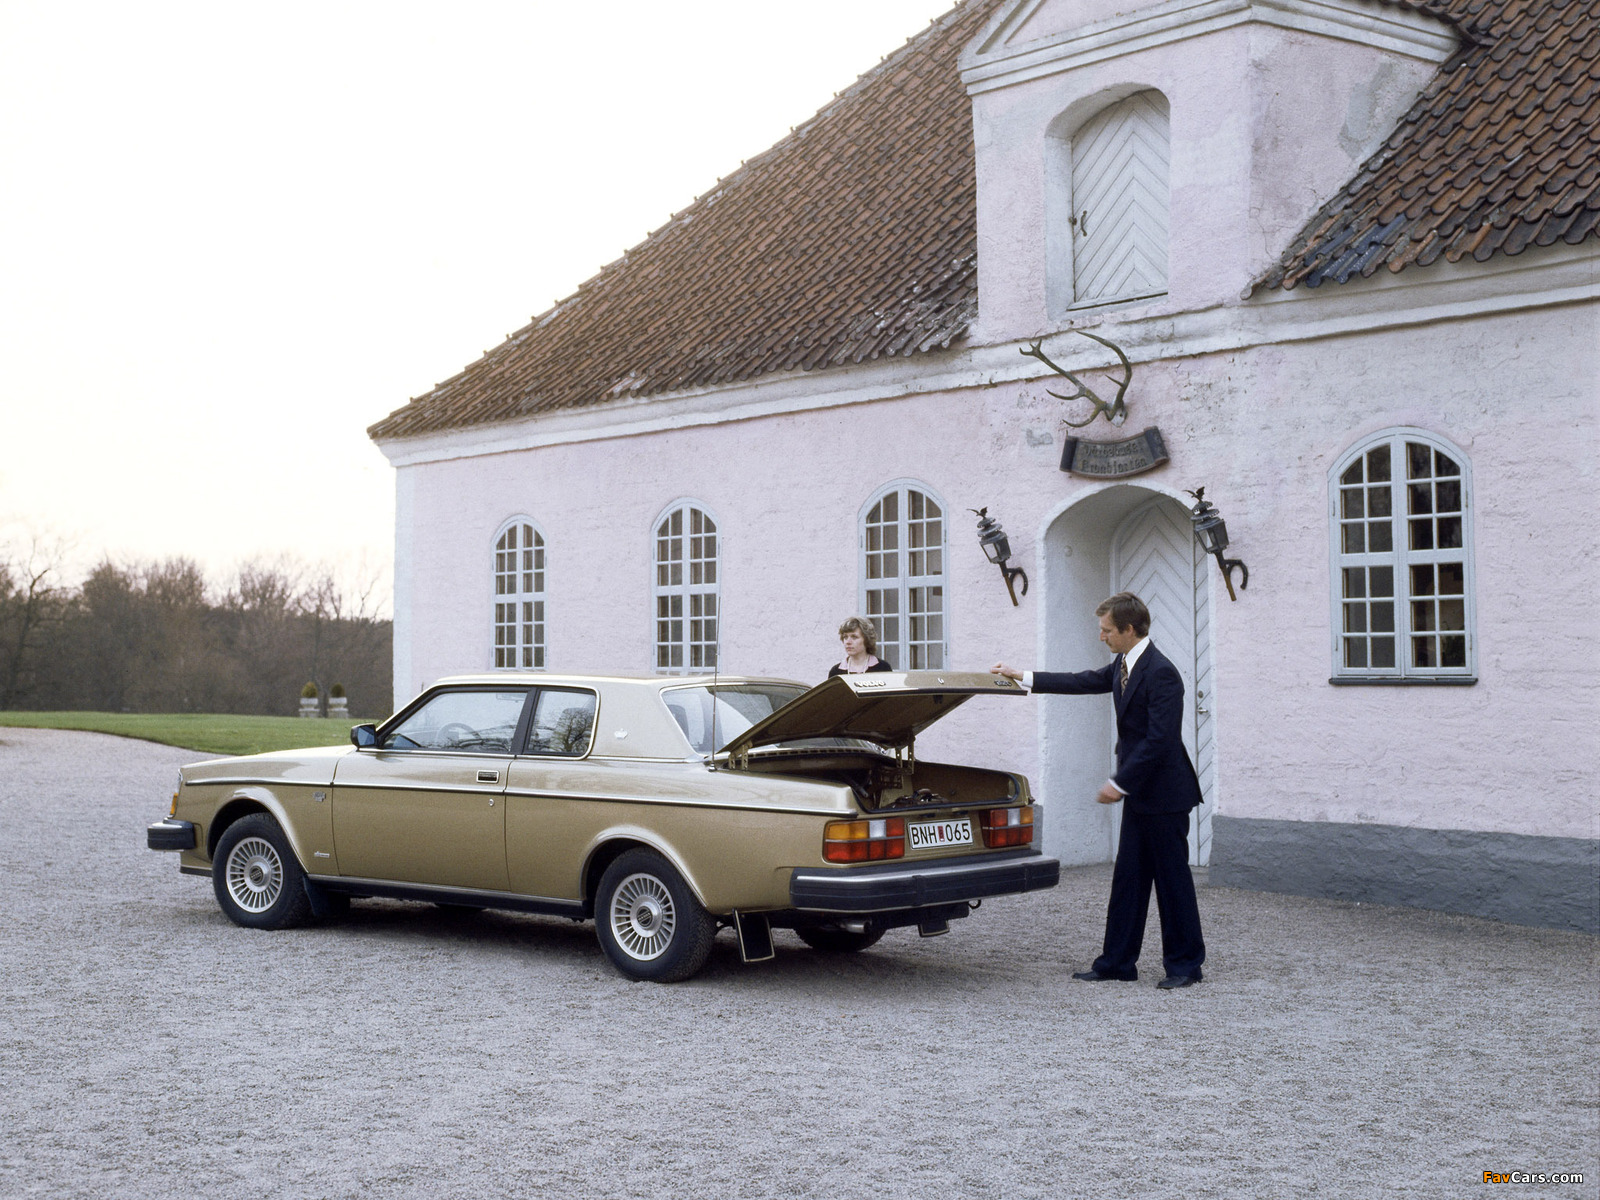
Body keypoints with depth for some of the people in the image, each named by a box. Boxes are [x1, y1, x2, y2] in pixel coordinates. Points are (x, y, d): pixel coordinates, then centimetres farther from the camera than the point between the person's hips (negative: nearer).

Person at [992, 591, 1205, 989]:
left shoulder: (1161, 673, -20)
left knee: (1172, 878, 0)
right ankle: (1117, 961, 15)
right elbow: (1083, 682, 19)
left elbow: (1159, 740, -24)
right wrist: (1021, 677, 19)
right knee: (1127, 877, 10)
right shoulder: (1123, 666, 9)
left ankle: (1185, 964, 10)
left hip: (1164, 795, -10)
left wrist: (1119, 783, -20)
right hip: (1139, 792, 10)